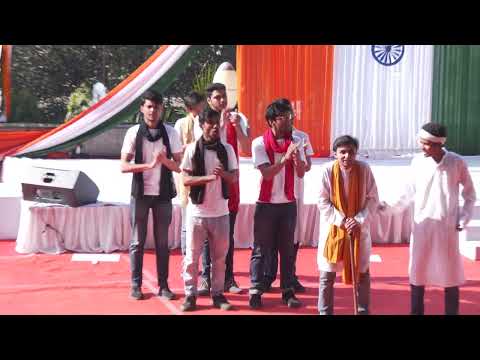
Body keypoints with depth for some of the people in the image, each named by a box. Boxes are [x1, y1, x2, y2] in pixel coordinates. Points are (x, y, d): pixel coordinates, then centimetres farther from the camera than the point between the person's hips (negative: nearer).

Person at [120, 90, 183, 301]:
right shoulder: (134, 132, -3)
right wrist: (149, 164, -20)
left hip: (163, 194, 1)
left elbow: (178, 167, 1)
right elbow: (124, 166, -7)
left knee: (162, 242, 6)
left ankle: (163, 285, 15)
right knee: (137, 241, 5)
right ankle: (136, 285, 15)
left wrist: (164, 160, -20)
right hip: (140, 194, -1)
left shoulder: (170, 133, 0)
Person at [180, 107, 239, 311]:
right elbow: (185, 179, -7)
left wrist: (223, 173, -20)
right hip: (197, 212, -2)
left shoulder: (227, 149, 3)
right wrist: (208, 177, -22)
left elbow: (235, 178, 2)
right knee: (192, 256, 4)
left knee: (220, 257, 9)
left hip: (220, 212, 2)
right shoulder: (192, 149, -4)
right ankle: (190, 295, 14)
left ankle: (218, 294, 20)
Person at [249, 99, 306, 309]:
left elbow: (301, 173, -4)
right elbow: (266, 173, -15)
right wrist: (285, 158, -27)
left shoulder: (296, 142, 2)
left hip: (289, 203, 3)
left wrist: (297, 157, -23)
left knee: (287, 249, 8)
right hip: (266, 204, -3)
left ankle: (288, 291, 15)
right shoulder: (259, 143, -7)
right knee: (260, 250, 3)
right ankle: (256, 292, 9)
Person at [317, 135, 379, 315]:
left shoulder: (364, 169, -11)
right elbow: (323, 202, -9)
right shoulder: (328, 170, -14)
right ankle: (325, 311, 18)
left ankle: (363, 311, 26)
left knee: (362, 272, 11)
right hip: (333, 227, -1)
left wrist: (359, 220, -16)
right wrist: (342, 221, -16)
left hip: (359, 228, 1)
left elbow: (373, 199, -4)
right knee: (327, 273, 4)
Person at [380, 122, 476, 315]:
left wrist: (464, 218, -3)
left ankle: (452, 312, 18)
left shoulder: (457, 163, -8)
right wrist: (391, 207, -7)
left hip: (447, 227, -1)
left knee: (450, 273, 6)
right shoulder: (418, 162, -5)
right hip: (422, 225, 2)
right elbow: (410, 193, 5)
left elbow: (470, 194, 4)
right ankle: (416, 312, 19)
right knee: (417, 272, 7)